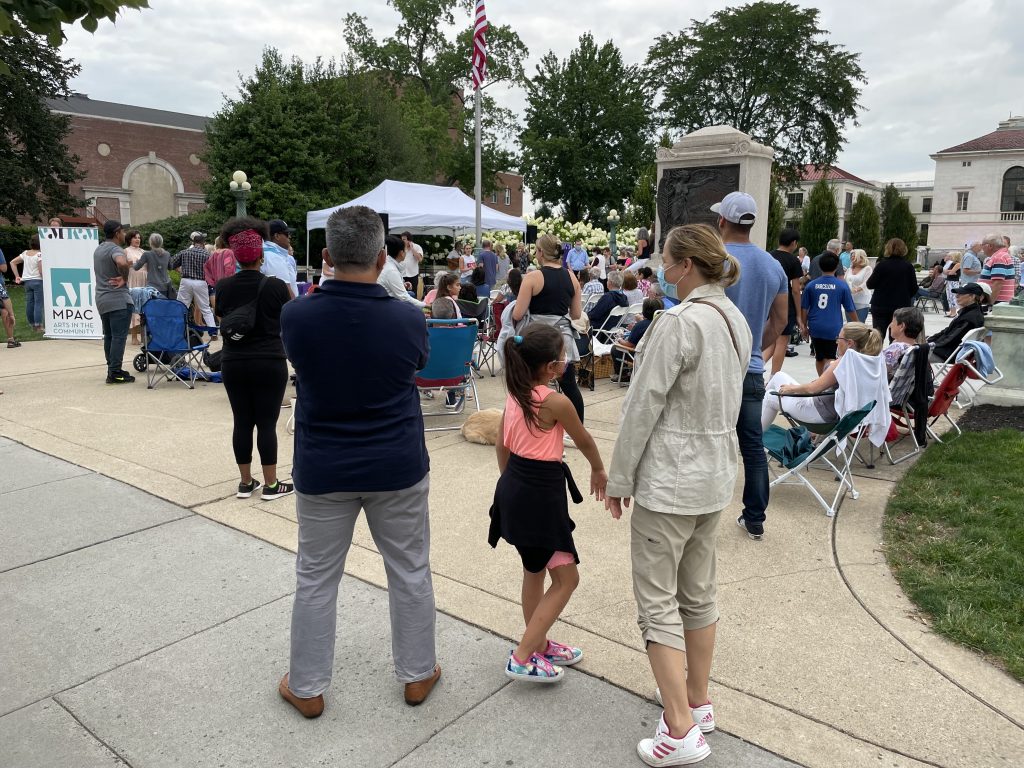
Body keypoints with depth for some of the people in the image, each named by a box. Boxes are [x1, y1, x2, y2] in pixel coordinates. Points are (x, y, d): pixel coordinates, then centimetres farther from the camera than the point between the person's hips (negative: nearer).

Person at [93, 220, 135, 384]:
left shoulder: (99, 249, 17)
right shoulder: (116, 249, -14)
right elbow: (122, 262, -36)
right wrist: (124, 278, -21)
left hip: (101, 300, 9)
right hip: (118, 300, -9)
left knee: (109, 336, 14)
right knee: (119, 336, -7)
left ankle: (112, 369, 19)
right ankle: (115, 373, -9)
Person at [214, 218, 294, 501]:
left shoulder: (223, 286, 0)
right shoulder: (276, 286, -11)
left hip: (233, 364, 3)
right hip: (269, 364, -3)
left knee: (242, 422, 10)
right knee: (267, 423, 2)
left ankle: (245, 482, 19)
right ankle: (271, 485, 10)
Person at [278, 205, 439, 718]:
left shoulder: (295, 316, -13)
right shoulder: (408, 319, -14)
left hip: (323, 469, 1)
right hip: (397, 468, 0)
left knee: (316, 578, 16)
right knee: (410, 572, 16)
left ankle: (306, 687, 29)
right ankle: (417, 674, 31)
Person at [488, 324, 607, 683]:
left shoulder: (515, 395, 4)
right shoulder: (556, 402, -18)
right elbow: (584, 441, -2)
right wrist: (599, 470, 17)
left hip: (514, 489, 9)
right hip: (540, 495, -9)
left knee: (535, 570, 22)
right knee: (566, 578, 4)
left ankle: (540, 645, 38)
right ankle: (522, 658, 7)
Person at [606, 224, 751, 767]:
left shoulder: (679, 322, -20)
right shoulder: (736, 321, 8)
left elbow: (643, 407, -18)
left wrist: (618, 479, -9)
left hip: (668, 481, -9)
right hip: (715, 476, 9)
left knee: (658, 602, 1)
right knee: (699, 593, 19)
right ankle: (697, 700, 34)